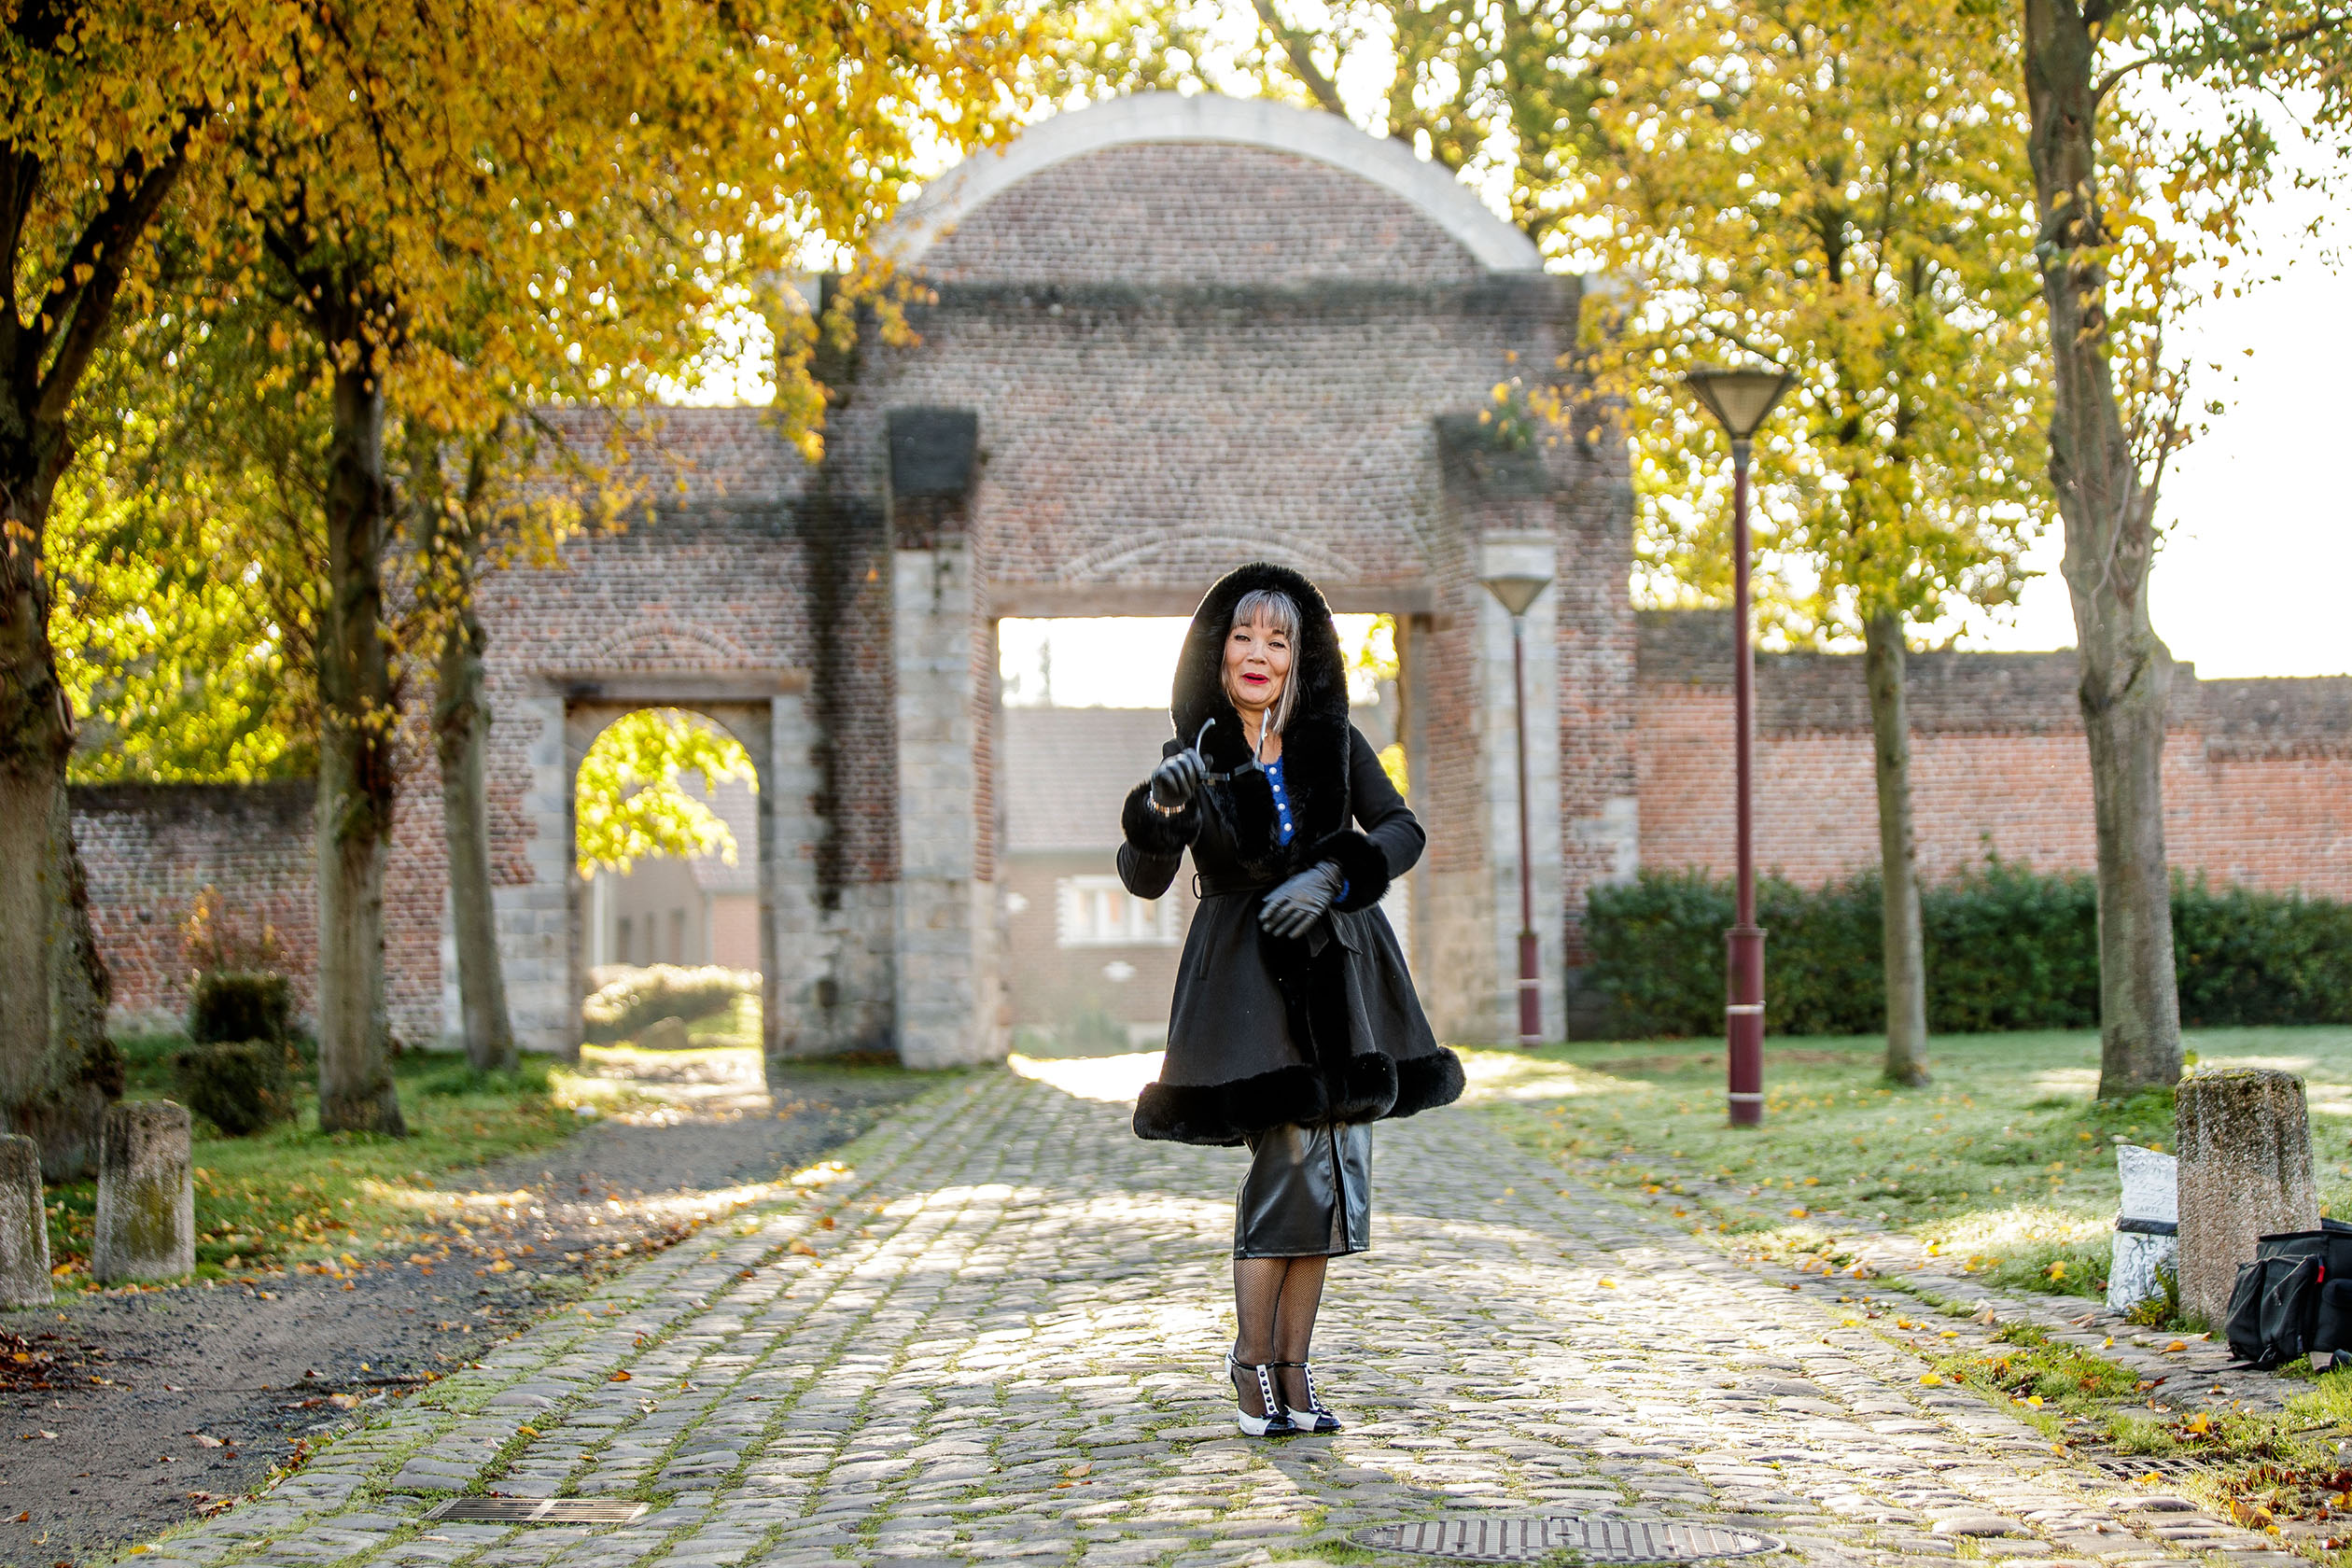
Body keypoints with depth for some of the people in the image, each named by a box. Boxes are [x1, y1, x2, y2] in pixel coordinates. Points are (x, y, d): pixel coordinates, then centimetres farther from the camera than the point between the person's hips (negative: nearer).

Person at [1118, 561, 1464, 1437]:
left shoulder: (1333, 740, 5)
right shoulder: (1197, 754, -2)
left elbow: (1402, 830, 2)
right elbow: (1143, 880, -11)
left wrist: (1331, 878, -15)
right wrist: (1160, 811, -32)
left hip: (1340, 969, 3)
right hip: (1249, 973, -3)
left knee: (1335, 1168, 2)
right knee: (1293, 1155, -12)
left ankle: (1294, 1368, 13)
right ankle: (1253, 1359, 6)